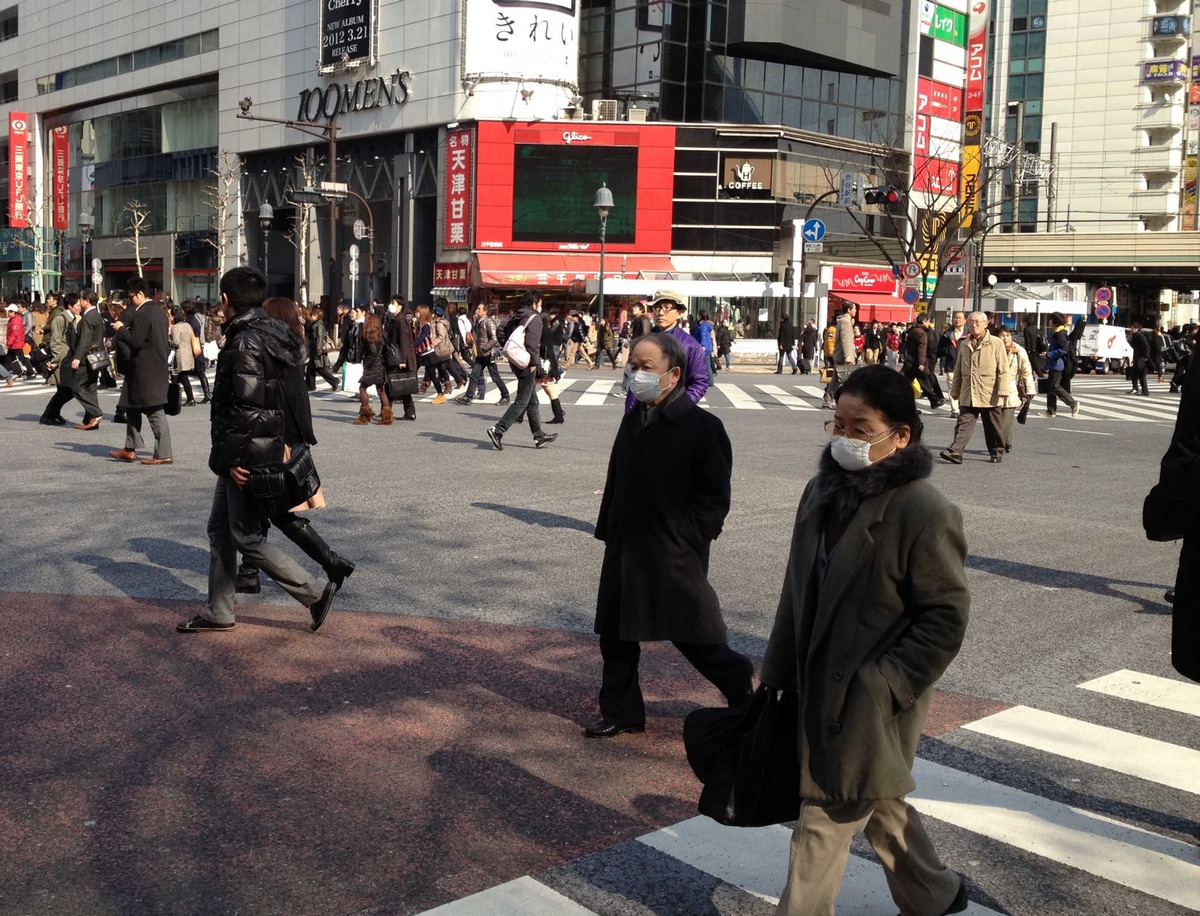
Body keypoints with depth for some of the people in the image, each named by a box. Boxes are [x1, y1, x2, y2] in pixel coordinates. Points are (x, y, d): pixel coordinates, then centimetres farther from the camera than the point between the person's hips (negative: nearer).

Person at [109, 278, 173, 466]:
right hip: (158, 367, 10)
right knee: (132, 407, 15)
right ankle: (130, 449, 20)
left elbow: (135, 341, -20)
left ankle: (164, 454, -4)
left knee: (155, 412, -6)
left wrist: (121, 329, -7)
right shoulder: (160, 312, 13)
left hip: (146, 371, -10)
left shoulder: (142, 315, -16)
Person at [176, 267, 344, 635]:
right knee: (220, 530, 16)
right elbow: (290, 394, 15)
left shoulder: (245, 343, -18)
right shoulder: (275, 334, 11)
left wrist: (232, 459, -19)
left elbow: (245, 407, -24)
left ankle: (316, 592, 3)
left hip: (248, 457, -10)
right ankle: (218, 612, 22)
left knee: (247, 537, 0)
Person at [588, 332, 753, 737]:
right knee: (615, 634, 11)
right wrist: (608, 532, 10)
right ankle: (621, 713, 26)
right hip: (626, 551, 7)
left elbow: (714, 499, -12)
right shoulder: (634, 419, 8)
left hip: (673, 556, -7)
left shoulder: (702, 427, -13)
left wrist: (684, 542, -14)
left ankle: (744, 689, 26)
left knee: (694, 637, 2)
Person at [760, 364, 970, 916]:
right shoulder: (822, 492, 3)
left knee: (825, 820, 0)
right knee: (879, 804, 23)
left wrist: (880, 687, -19)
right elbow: (798, 591, 10)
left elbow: (946, 617, -16)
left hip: (872, 704, -7)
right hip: (819, 687, 8)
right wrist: (779, 671, 10)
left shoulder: (925, 513, -18)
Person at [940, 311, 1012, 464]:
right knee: (963, 423, -8)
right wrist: (955, 391, 16)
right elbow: (958, 370, 18)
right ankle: (955, 452, -16)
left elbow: (1003, 370, -5)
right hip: (968, 394, 3)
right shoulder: (964, 344, 12)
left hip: (989, 395, -3)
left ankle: (997, 453, 25)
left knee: (993, 427, 9)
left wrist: (1002, 391, -12)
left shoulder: (996, 344, -2)